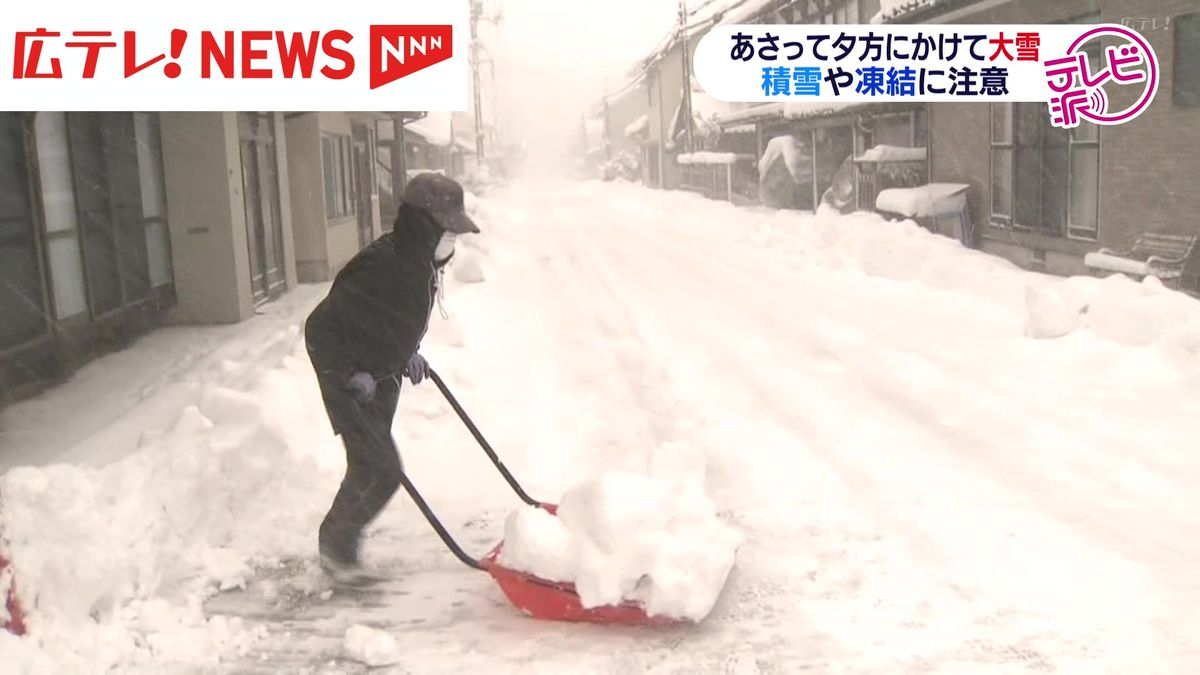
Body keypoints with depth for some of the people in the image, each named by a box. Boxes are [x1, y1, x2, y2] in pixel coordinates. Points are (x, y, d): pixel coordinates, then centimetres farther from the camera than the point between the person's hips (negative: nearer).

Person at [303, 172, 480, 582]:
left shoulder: (424, 262, -3)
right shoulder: (382, 265, -31)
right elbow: (323, 328, -27)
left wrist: (408, 353, 9)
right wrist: (351, 373, -25)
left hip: (382, 373, 9)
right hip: (348, 378, -9)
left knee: (372, 463, 17)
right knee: (380, 469, -10)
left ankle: (342, 539, 36)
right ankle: (335, 544, 12)